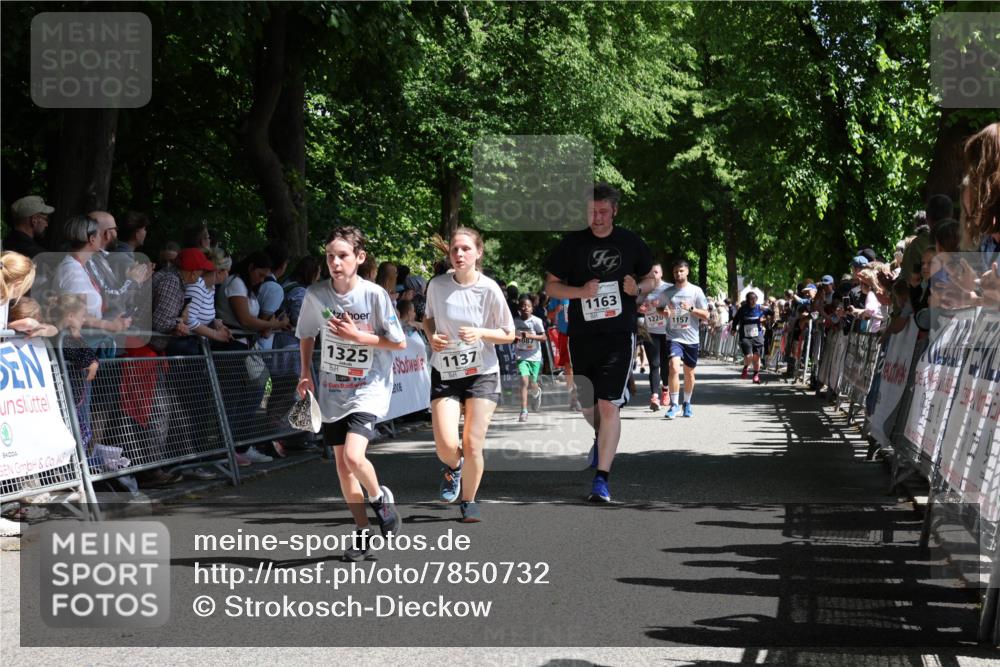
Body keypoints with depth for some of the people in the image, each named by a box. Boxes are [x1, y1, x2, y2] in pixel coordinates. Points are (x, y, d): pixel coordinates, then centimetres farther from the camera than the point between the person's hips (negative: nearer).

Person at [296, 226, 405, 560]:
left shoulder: (375, 295, -15)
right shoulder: (315, 295, -4)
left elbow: (399, 342, -10)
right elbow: (307, 335, 14)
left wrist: (357, 336, -18)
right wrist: (305, 374, 6)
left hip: (369, 386, -4)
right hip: (332, 391, 5)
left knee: (354, 456, -22)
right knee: (342, 464, 8)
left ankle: (380, 498, 9)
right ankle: (362, 531, 23)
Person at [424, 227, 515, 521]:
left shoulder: (489, 289, -11)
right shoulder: (437, 285, -5)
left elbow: (508, 334, -2)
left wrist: (480, 333, -20)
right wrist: (431, 336, -6)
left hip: (482, 373, -1)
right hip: (444, 373, 1)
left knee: (473, 445, -4)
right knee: (446, 446, -12)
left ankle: (468, 501, 20)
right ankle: (453, 467, 25)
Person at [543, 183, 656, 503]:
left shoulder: (631, 243, 2)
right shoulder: (572, 243, 0)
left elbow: (650, 278, 15)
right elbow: (551, 286, 3)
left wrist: (638, 288, -8)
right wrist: (581, 291, -15)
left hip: (619, 335, -2)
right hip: (581, 335, 2)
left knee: (609, 405, -12)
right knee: (586, 405, 14)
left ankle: (601, 479, -11)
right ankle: (601, 439, 48)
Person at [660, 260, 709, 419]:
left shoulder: (696, 291, 0)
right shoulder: (667, 292, 5)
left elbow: (706, 316, 0)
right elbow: (660, 309, 19)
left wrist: (691, 308, -16)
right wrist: (664, 311, -5)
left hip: (691, 338, 1)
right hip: (674, 336, -1)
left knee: (689, 373, 11)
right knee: (674, 367, -20)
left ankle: (687, 403, 30)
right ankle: (674, 404, -13)